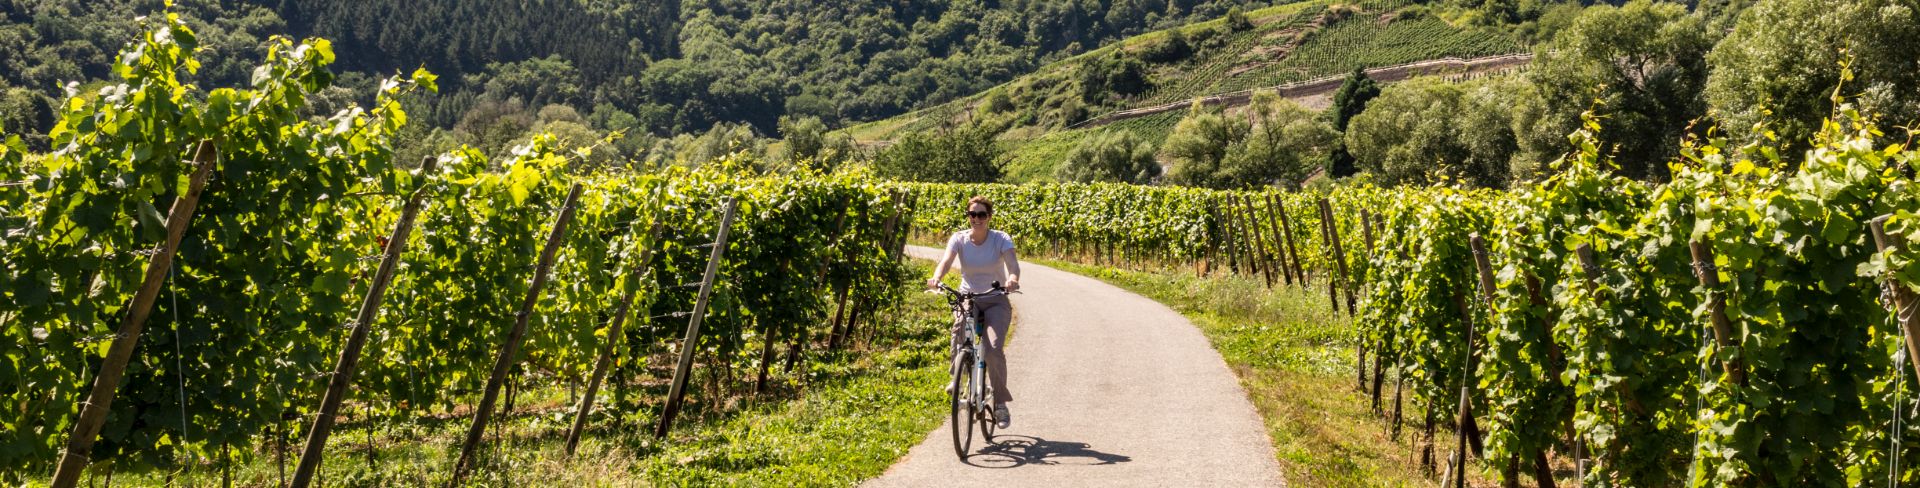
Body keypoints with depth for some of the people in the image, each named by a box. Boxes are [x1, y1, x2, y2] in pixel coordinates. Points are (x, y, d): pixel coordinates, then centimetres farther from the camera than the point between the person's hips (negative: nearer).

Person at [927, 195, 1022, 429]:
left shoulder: (1001, 239, -9)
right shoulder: (959, 239, -5)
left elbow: (1012, 263, -25)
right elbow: (946, 261, -22)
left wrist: (1013, 279, -49)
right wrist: (936, 278, -44)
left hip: (996, 302, -2)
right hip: (967, 300, 2)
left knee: (993, 349, -22)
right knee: (958, 338, -27)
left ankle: (1001, 403, -7)